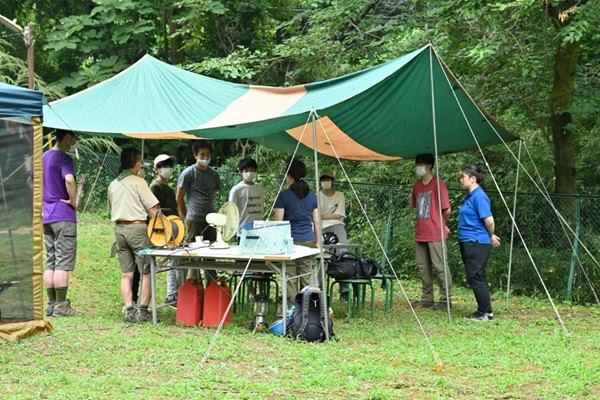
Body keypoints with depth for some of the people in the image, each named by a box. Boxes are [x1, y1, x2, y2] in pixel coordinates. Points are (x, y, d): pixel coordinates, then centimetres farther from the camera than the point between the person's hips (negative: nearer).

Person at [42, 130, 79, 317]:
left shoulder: (44, 157, 14)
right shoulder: (63, 158, -12)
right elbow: (69, 180, -30)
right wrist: (74, 201, -17)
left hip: (46, 216, 8)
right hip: (63, 216, -8)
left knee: (50, 262, 10)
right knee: (64, 263, -4)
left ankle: (51, 305, 12)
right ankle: (61, 306, -3)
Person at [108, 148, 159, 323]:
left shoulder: (113, 185, 12)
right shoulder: (138, 182, -7)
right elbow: (153, 209, -10)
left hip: (119, 228, 6)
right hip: (137, 228, -6)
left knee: (126, 274, 8)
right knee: (146, 272, 1)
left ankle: (129, 310, 4)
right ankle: (143, 311, -3)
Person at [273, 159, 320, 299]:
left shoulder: (284, 196, -5)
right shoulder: (312, 196, 8)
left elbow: (278, 222, -5)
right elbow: (316, 222, 10)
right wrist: (317, 242, 17)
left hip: (290, 241, -4)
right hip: (308, 241, 4)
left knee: (290, 278, 0)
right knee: (307, 278, 5)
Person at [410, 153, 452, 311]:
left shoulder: (438, 184, -10)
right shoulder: (417, 185, 12)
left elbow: (447, 210, -10)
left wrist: (441, 224, 4)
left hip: (435, 234, -7)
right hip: (420, 233, 7)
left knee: (440, 267, -3)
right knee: (423, 267, 11)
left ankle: (445, 300, 3)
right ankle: (426, 298, 19)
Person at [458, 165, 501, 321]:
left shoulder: (479, 196, -16)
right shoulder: (470, 196, 13)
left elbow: (489, 220, -21)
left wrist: (491, 236, -5)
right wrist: (490, 237, 18)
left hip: (476, 242, -10)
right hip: (467, 242, 10)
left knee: (475, 277, -6)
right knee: (477, 277, 13)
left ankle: (486, 312, 1)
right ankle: (483, 311, 19)